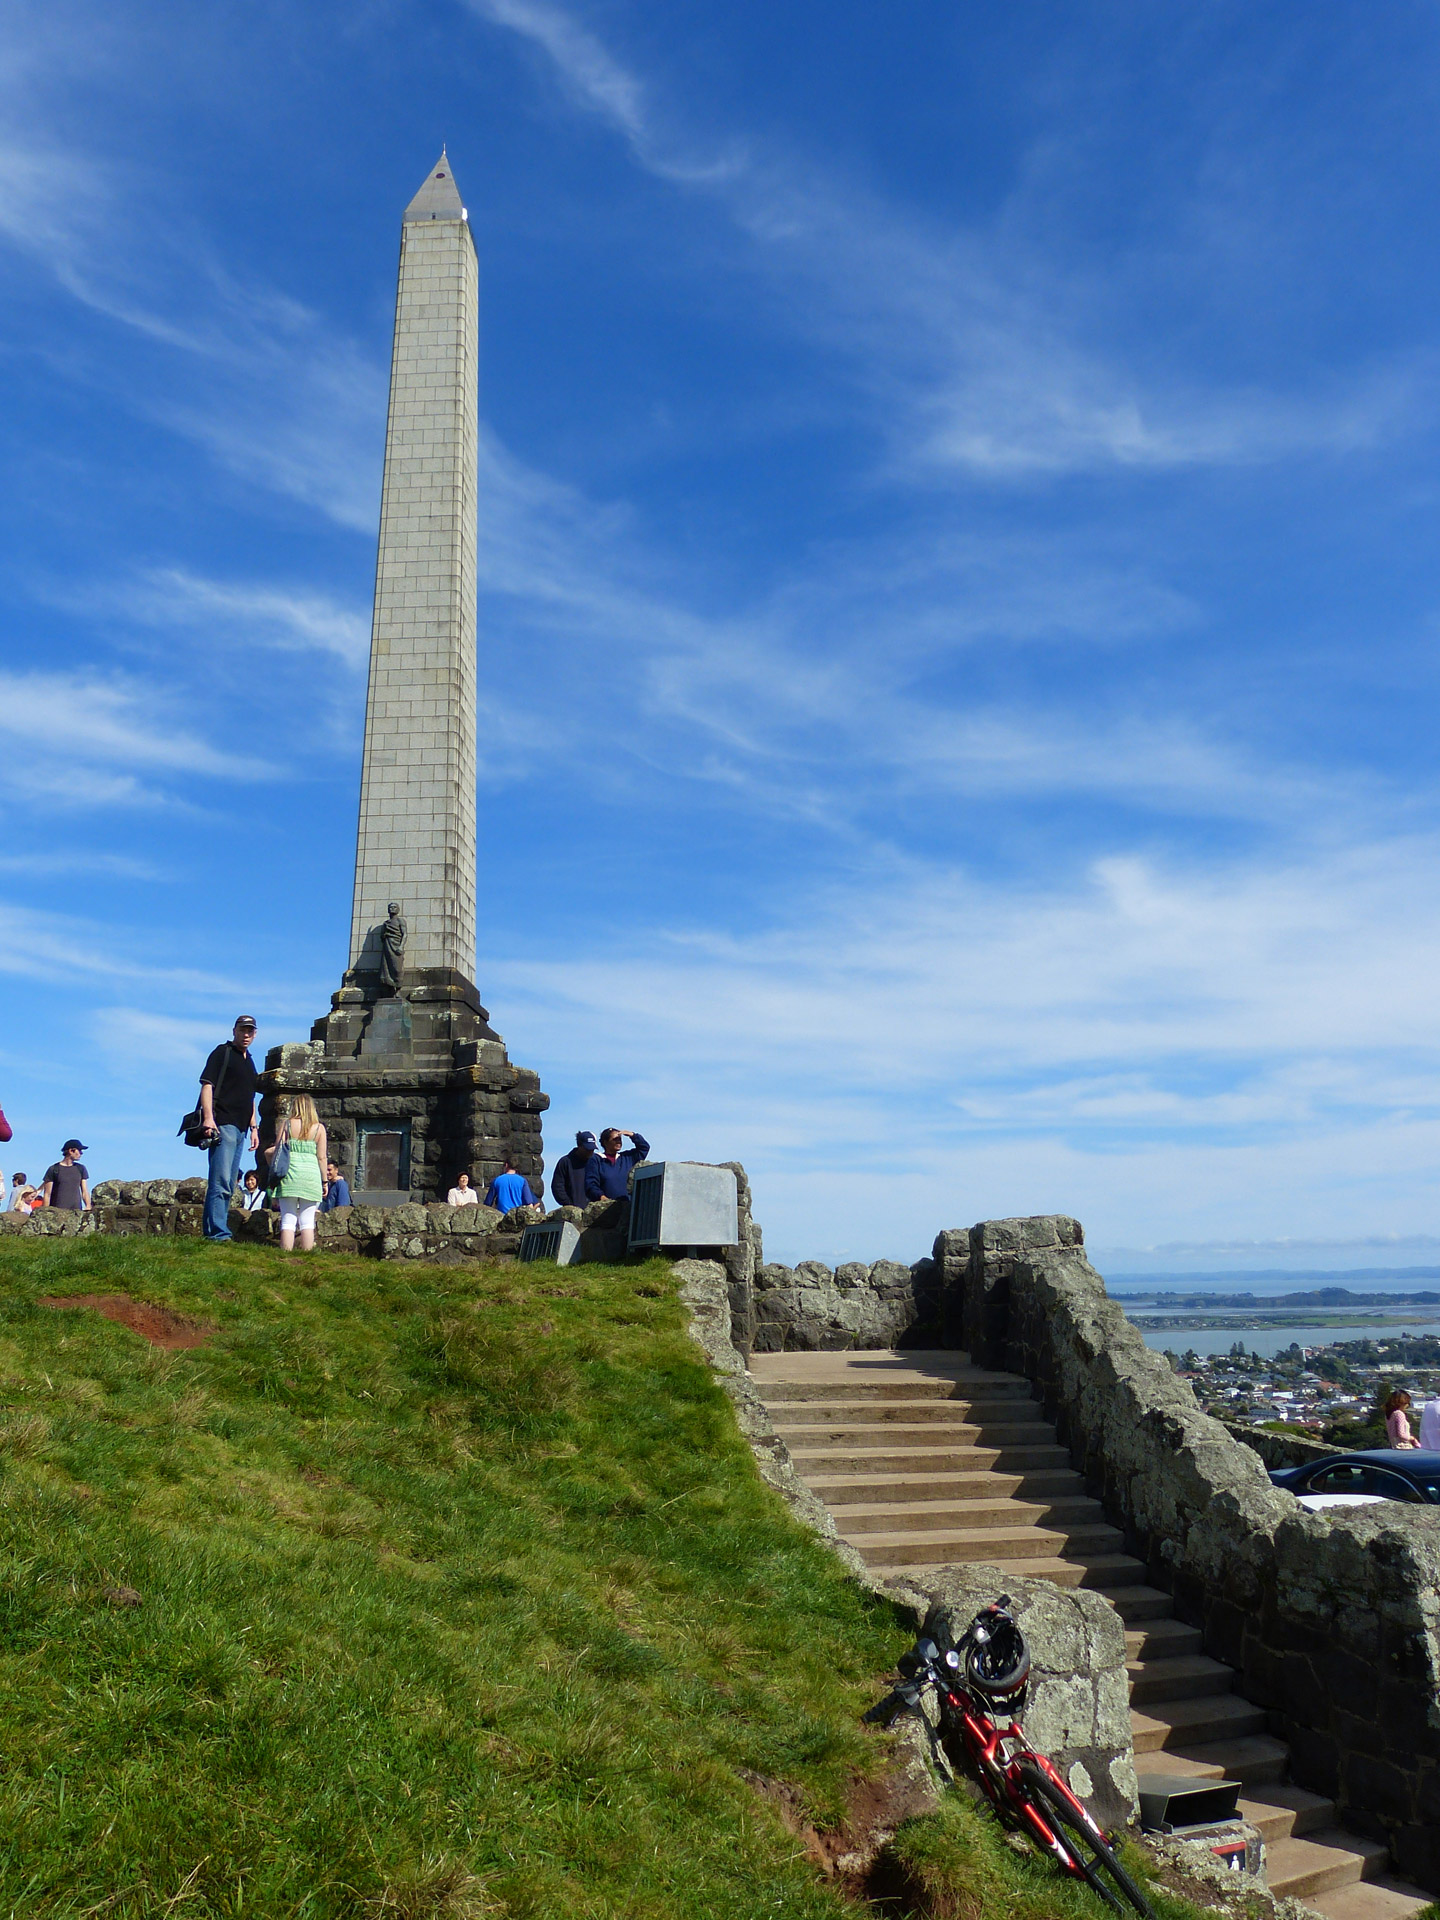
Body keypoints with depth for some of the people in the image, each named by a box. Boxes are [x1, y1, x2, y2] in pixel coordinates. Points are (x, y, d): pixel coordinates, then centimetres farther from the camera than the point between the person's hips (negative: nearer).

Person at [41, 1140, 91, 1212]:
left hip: (77, 1211, 3)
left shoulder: (81, 1169, 14)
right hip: (58, 1211, -3)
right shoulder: (53, 1169, 3)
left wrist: (88, 1208, 1)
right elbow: (47, 1194, 2)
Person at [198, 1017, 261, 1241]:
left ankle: (215, 1231, 14)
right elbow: (207, 1084, -10)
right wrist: (208, 1117, -21)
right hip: (222, 1125, -9)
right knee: (220, 1183, -14)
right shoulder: (222, 1053, -1)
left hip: (240, 1129, 9)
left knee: (228, 1186, 10)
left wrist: (253, 1127, 22)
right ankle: (217, 1233, -17)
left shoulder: (249, 1061, 23)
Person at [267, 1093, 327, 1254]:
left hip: (289, 1172, 0)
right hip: (311, 1174, 0)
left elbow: (277, 1151, 1)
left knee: (288, 1219, 2)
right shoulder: (319, 1128, 5)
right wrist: (324, 1181, 10)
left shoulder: (286, 1123, 4)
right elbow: (322, 1158, 4)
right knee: (307, 1221, 3)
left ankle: (286, 1252, -4)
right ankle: (307, 1252, -2)